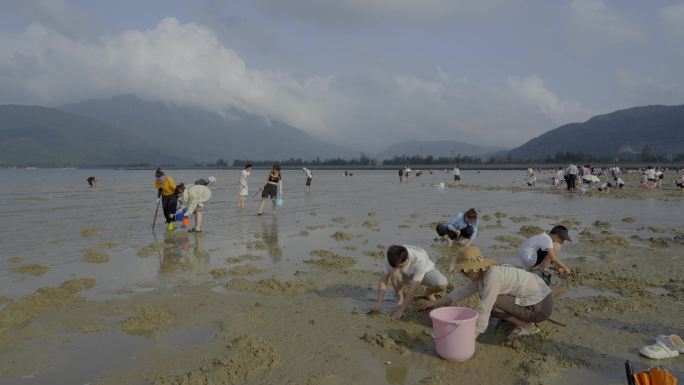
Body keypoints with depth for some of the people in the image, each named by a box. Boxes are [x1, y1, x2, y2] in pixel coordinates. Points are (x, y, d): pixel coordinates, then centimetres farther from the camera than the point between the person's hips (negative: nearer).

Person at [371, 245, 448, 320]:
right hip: (406, 274, 1)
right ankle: (401, 299, -9)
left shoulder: (420, 260, -41)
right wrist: (379, 302, -33)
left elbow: (413, 288, -39)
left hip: (425, 272, -1)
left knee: (442, 284, -33)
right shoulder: (392, 259, -30)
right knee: (394, 272, -35)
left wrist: (401, 310, -38)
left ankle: (428, 293, 3)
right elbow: (383, 280, -23)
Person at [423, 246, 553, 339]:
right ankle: (526, 321, 12)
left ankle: (527, 326, -3)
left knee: (490, 302, -17)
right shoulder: (481, 274, 1)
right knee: (487, 299, 12)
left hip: (540, 306, -9)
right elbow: (462, 292, 11)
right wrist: (436, 303, 12)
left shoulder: (492, 276, -25)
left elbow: (484, 311, -27)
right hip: (535, 300, 9)